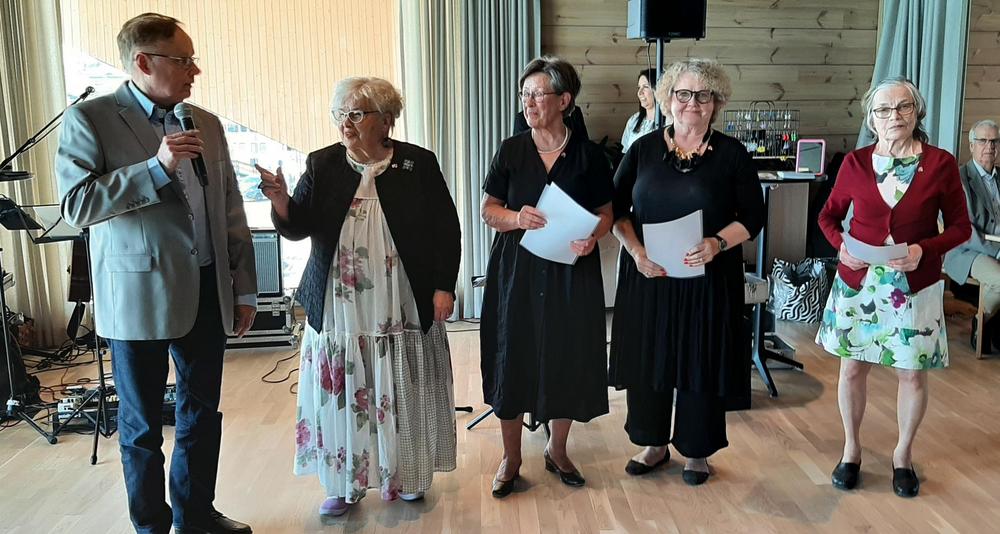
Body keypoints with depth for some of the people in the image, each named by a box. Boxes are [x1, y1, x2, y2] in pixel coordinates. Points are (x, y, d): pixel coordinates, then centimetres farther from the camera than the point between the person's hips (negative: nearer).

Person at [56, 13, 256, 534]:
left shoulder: (206, 124, 9)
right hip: (139, 295, -5)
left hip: (207, 292, 5)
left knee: (202, 411, 15)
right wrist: (156, 167, -21)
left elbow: (231, 212, 10)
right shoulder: (89, 119, -5)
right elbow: (76, 204, -14)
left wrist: (244, 288, 9)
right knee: (142, 422, 9)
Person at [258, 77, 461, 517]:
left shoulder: (419, 164, 0)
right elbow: (298, 227, 2)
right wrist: (280, 201, -19)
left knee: (402, 393, 8)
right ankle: (345, 482, 23)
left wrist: (444, 287, -4)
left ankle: (406, 475, 27)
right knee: (341, 393, 7)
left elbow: (446, 229, 1)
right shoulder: (322, 165, 5)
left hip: (402, 308, -1)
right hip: (337, 309, 2)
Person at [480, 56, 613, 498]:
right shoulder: (511, 151, 2)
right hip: (516, 271, 0)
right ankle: (511, 458, 21)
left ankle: (557, 450, 30)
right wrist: (516, 217, -18)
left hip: (571, 273, 0)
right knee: (513, 359, 4)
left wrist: (593, 237, -16)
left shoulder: (588, 155, 0)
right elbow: (488, 210, 3)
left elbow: (606, 213, 5)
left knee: (568, 359, 7)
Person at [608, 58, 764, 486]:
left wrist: (718, 243, -20)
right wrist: (636, 251, -13)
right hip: (647, 275, 2)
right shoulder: (643, 149, 4)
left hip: (707, 278, -1)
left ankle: (697, 451, 26)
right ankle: (653, 443, 29)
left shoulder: (732, 154, 0)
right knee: (647, 356, 9)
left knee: (702, 362, 7)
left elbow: (752, 216, -1)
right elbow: (617, 208, 3)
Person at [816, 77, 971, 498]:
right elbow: (829, 215, 8)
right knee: (852, 368, 9)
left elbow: (960, 226, -1)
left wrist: (924, 249, -18)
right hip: (858, 283, 1)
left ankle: (903, 454, 30)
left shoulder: (940, 163, -6)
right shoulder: (855, 163, -2)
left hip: (915, 287, -1)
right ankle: (851, 450, 28)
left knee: (912, 373, 8)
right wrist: (841, 244, -11)